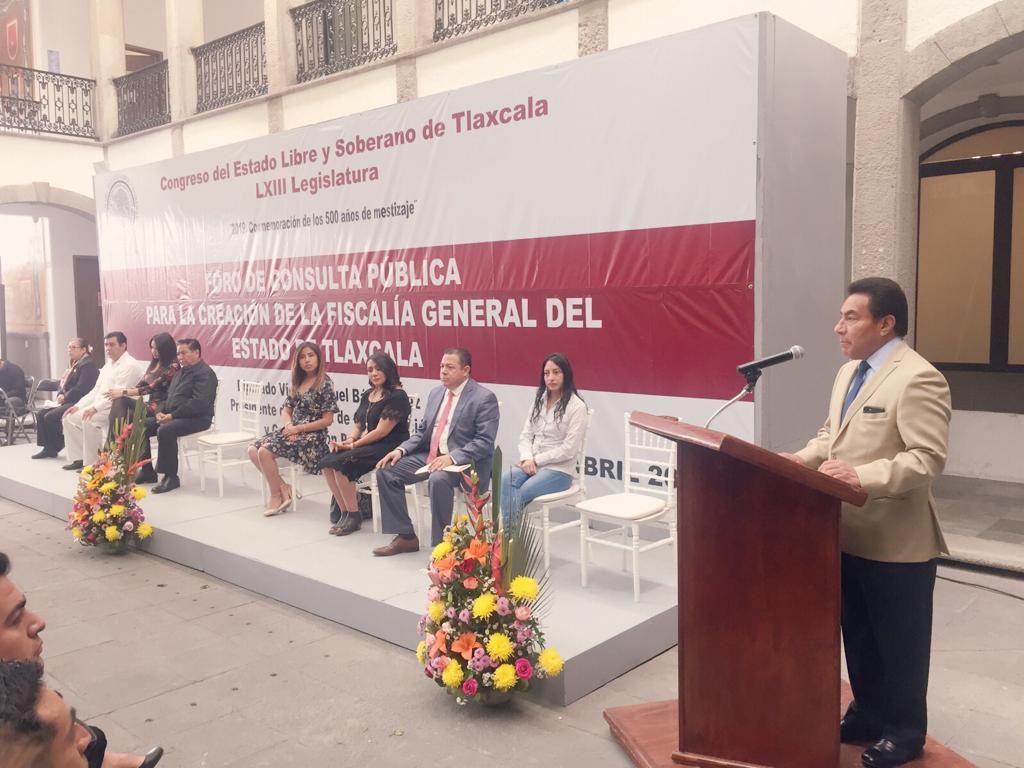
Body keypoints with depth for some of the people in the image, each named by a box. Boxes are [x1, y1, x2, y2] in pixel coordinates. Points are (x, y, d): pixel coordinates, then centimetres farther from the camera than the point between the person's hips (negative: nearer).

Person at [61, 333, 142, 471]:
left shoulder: (130, 365, -10)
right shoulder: (109, 365, 21)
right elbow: (96, 391, 21)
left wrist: (95, 408, -27)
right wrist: (78, 406, 8)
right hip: (98, 407, 10)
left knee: (89, 420, -30)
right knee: (69, 418, 1)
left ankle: (91, 463, -20)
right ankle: (79, 458, 5)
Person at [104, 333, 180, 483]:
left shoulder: (173, 367, -10)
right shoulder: (155, 363, 17)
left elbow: (150, 388, -16)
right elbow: (141, 384, 12)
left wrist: (123, 392, -15)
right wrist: (119, 392, -6)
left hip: (162, 408, -7)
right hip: (151, 404, 7)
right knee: (120, 402, -18)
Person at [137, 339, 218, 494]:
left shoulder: (205, 373, -11)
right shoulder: (181, 372, 20)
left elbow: (199, 403, -22)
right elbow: (169, 395, 24)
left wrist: (172, 416, -22)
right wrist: (161, 412, 3)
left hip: (196, 418, -10)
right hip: (172, 415, 10)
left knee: (165, 431, -33)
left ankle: (171, 477, -22)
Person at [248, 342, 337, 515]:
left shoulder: (325, 384, -10)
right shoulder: (298, 382, 12)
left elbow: (327, 420, -13)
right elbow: (286, 410, 14)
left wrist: (298, 428, -13)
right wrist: (289, 425, -9)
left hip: (312, 436, -8)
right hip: (293, 431, 8)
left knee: (265, 451, -23)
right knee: (253, 450, -7)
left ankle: (276, 495, -4)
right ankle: (283, 487, 0)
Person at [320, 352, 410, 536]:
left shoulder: (397, 396, -11)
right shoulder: (368, 395, 16)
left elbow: (381, 431, -15)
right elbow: (358, 426, 19)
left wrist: (353, 445, -11)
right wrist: (348, 440, -3)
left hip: (388, 448, -8)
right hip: (367, 445, 8)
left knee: (341, 464, -24)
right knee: (327, 463, -13)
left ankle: (354, 517, -9)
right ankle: (345, 513, -5)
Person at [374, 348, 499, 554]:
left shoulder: (484, 398, -10)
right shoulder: (436, 393, 13)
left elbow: (484, 442, -17)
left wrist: (452, 457, -29)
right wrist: (401, 450, 0)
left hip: (464, 462, -8)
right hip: (430, 456, 8)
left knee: (438, 479, -37)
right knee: (386, 471, -5)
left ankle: (440, 544, -19)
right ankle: (406, 537, 3)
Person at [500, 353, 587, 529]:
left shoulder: (577, 406, -6)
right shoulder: (539, 400, 14)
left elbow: (568, 449, -11)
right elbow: (526, 435, 12)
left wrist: (536, 460, -11)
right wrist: (527, 458, -8)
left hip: (560, 470, -5)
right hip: (532, 464, 5)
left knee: (519, 495, -28)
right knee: (506, 479, -28)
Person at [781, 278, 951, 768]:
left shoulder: (918, 378, -18)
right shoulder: (848, 372, 11)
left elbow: (928, 458, -24)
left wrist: (863, 477, -33)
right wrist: (803, 458, 0)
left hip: (896, 541, -8)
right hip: (850, 533, 8)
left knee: (899, 641, 10)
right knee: (858, 635, 21)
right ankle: (867, 713, 39)